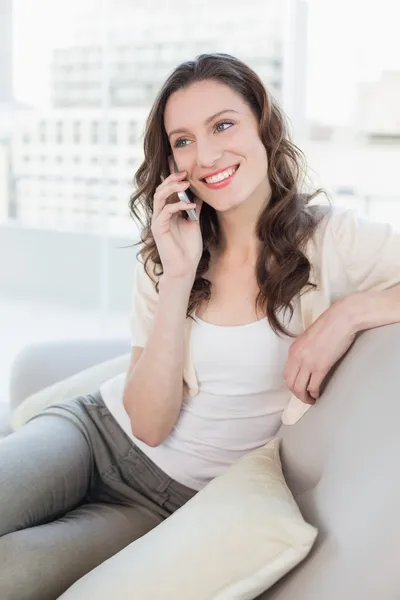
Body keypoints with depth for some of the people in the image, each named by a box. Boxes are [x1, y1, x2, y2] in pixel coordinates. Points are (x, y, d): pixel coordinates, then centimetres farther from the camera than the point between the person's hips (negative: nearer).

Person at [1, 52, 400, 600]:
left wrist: (351, 310, -26)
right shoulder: (164, 253, 0)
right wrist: (179, 277, -19)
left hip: (182, 497, -2)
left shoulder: (332, 241, -10)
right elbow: (150, 423, -10)